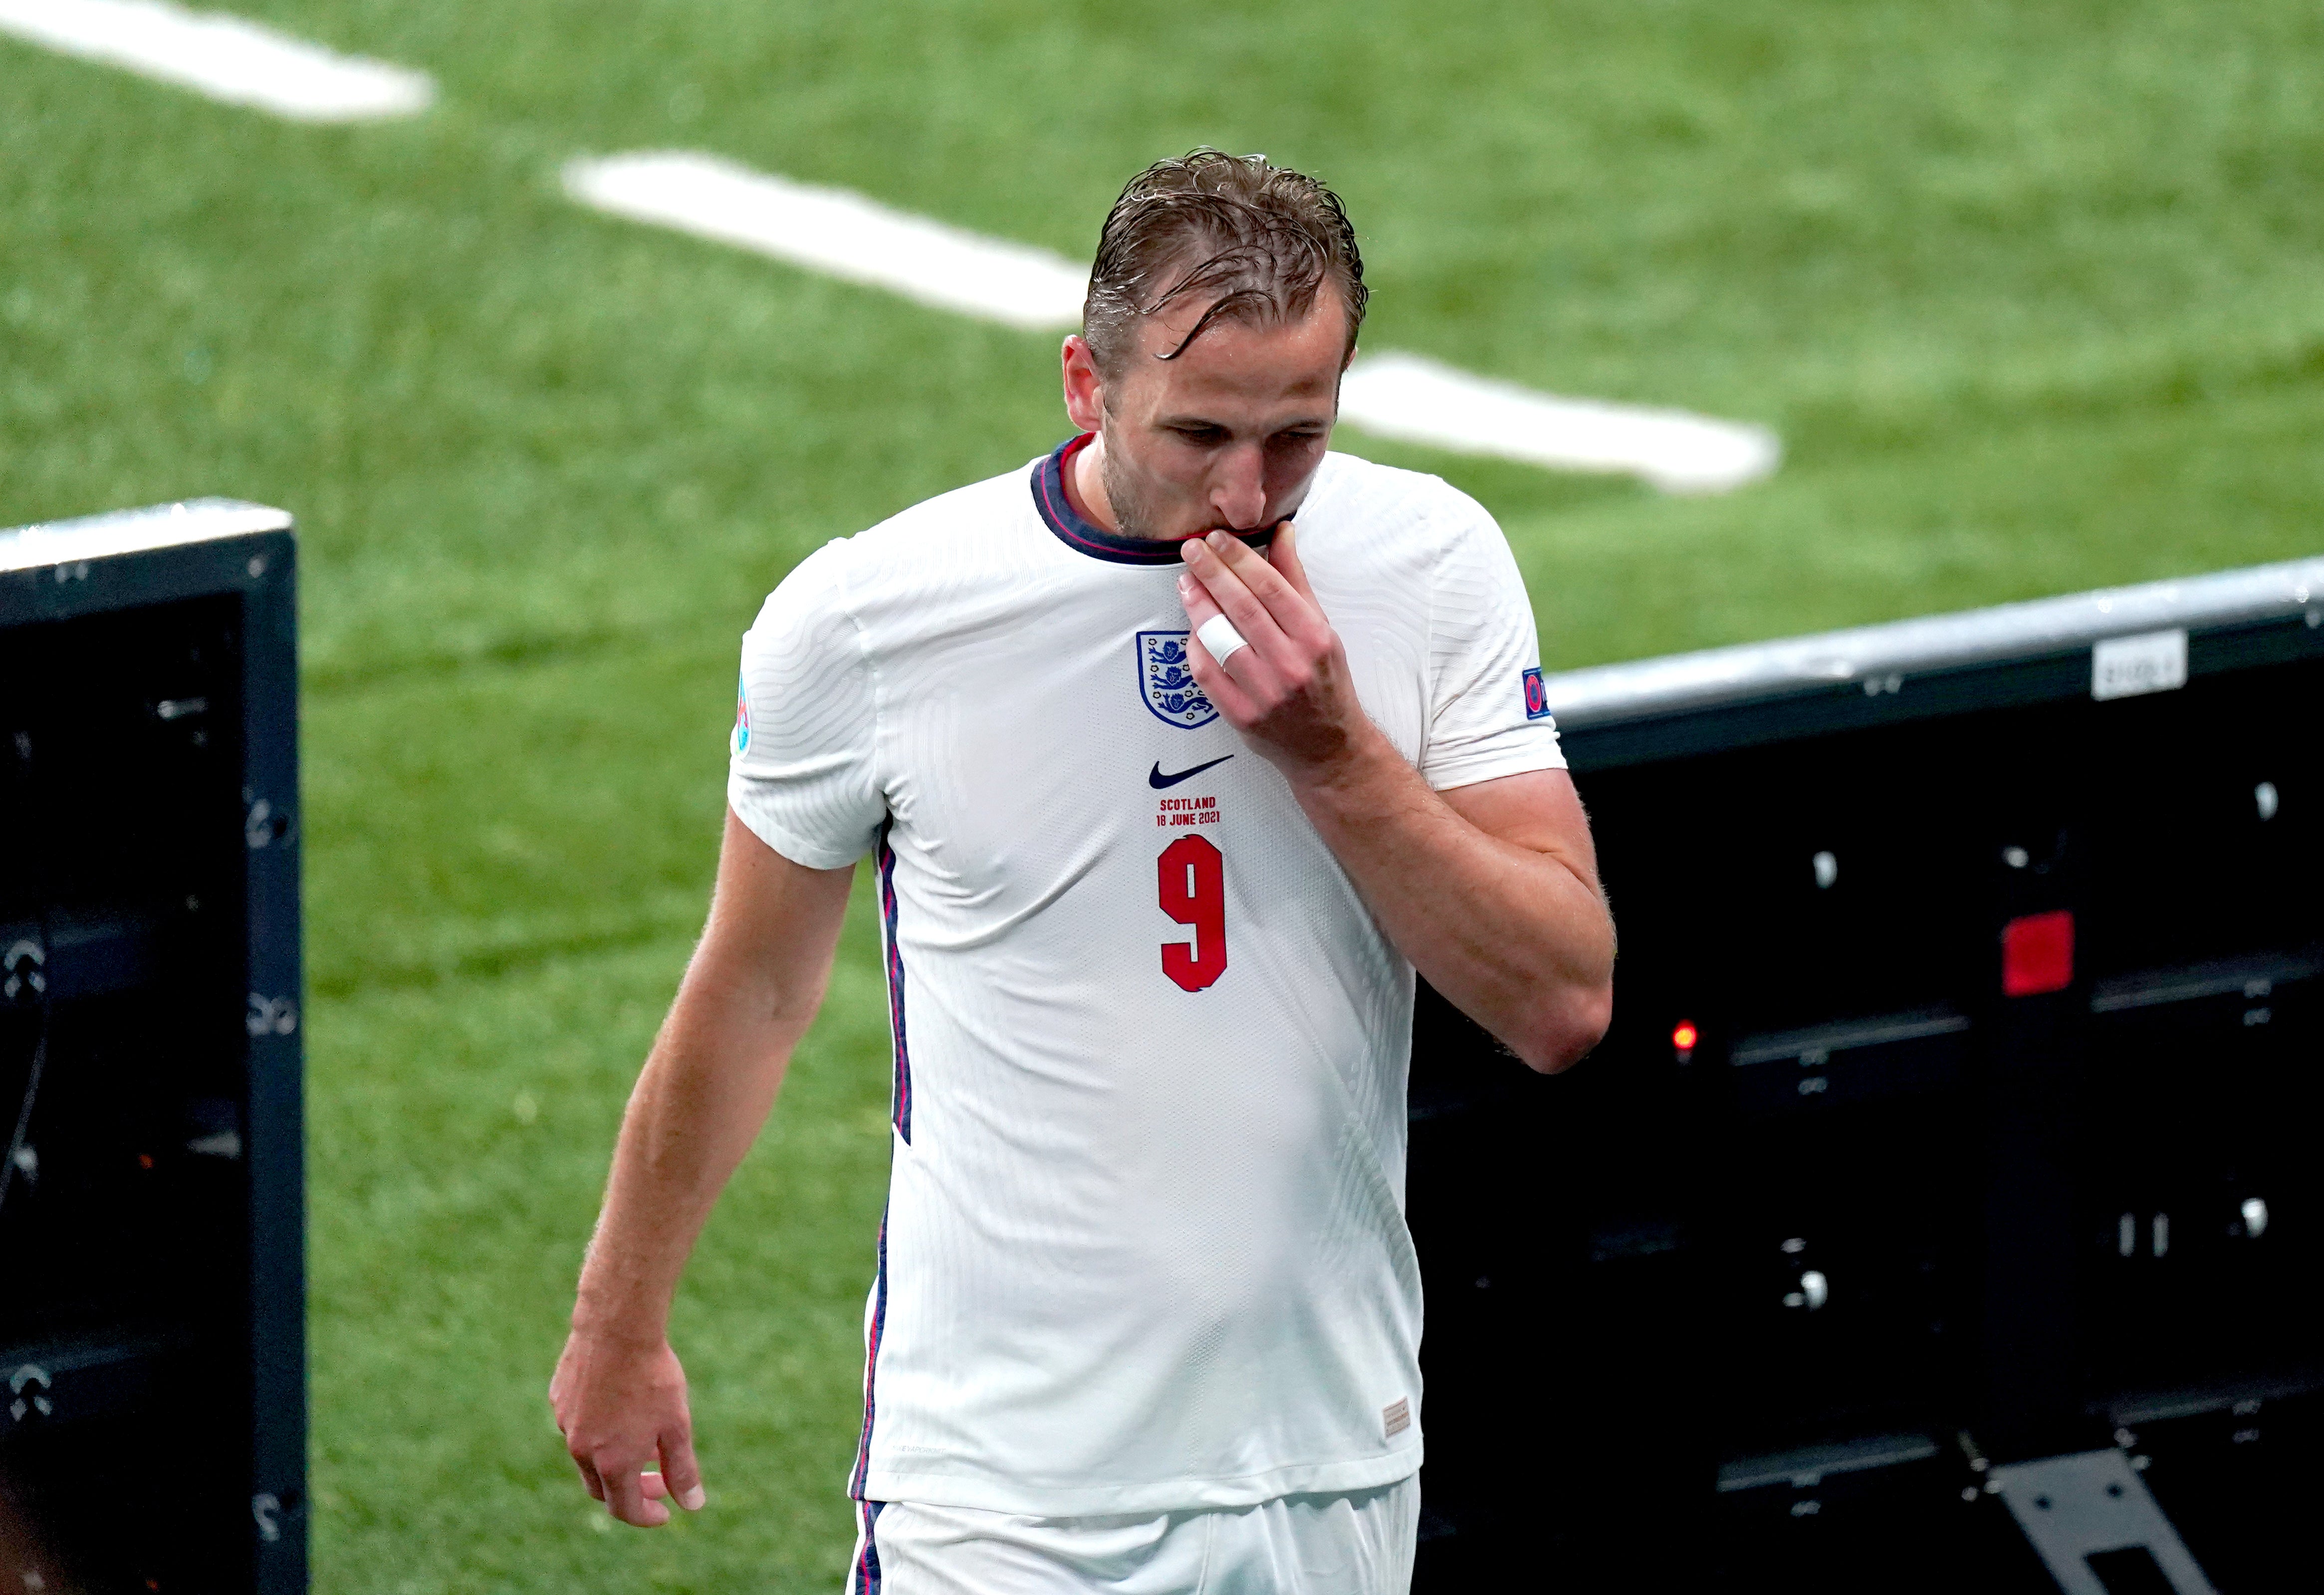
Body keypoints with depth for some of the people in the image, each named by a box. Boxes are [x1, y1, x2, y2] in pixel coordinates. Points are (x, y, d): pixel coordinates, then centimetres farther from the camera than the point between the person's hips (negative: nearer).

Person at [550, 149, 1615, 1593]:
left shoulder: (1430, 566, -4)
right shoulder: (863, 616, -9)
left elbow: (1566, 1006, -7)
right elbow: (754, 996, 6)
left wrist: (1335, 751, -19)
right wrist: (621, 1328, 15)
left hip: (1338, 1473, 3)